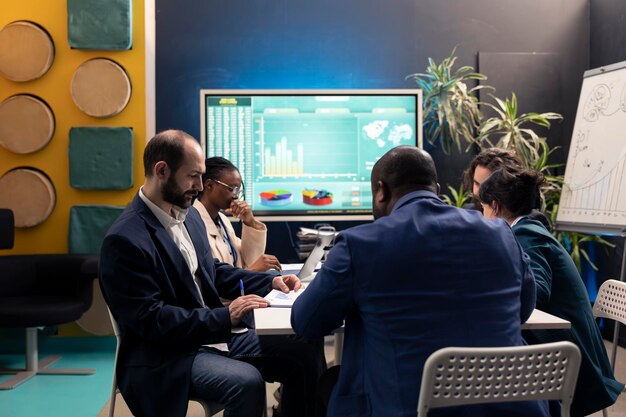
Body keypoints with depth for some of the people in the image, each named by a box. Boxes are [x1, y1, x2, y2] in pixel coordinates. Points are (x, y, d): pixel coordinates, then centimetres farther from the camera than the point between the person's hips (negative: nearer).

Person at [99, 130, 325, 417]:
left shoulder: (189, 214, 8)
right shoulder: (125, 239, -18)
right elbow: (150, 320, -21)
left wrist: (269, 282, 6)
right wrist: (225, 316, -24)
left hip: (217, 334, 8)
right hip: (167, 355, -8)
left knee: (306, 352, -8)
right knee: (246, 382, -32)